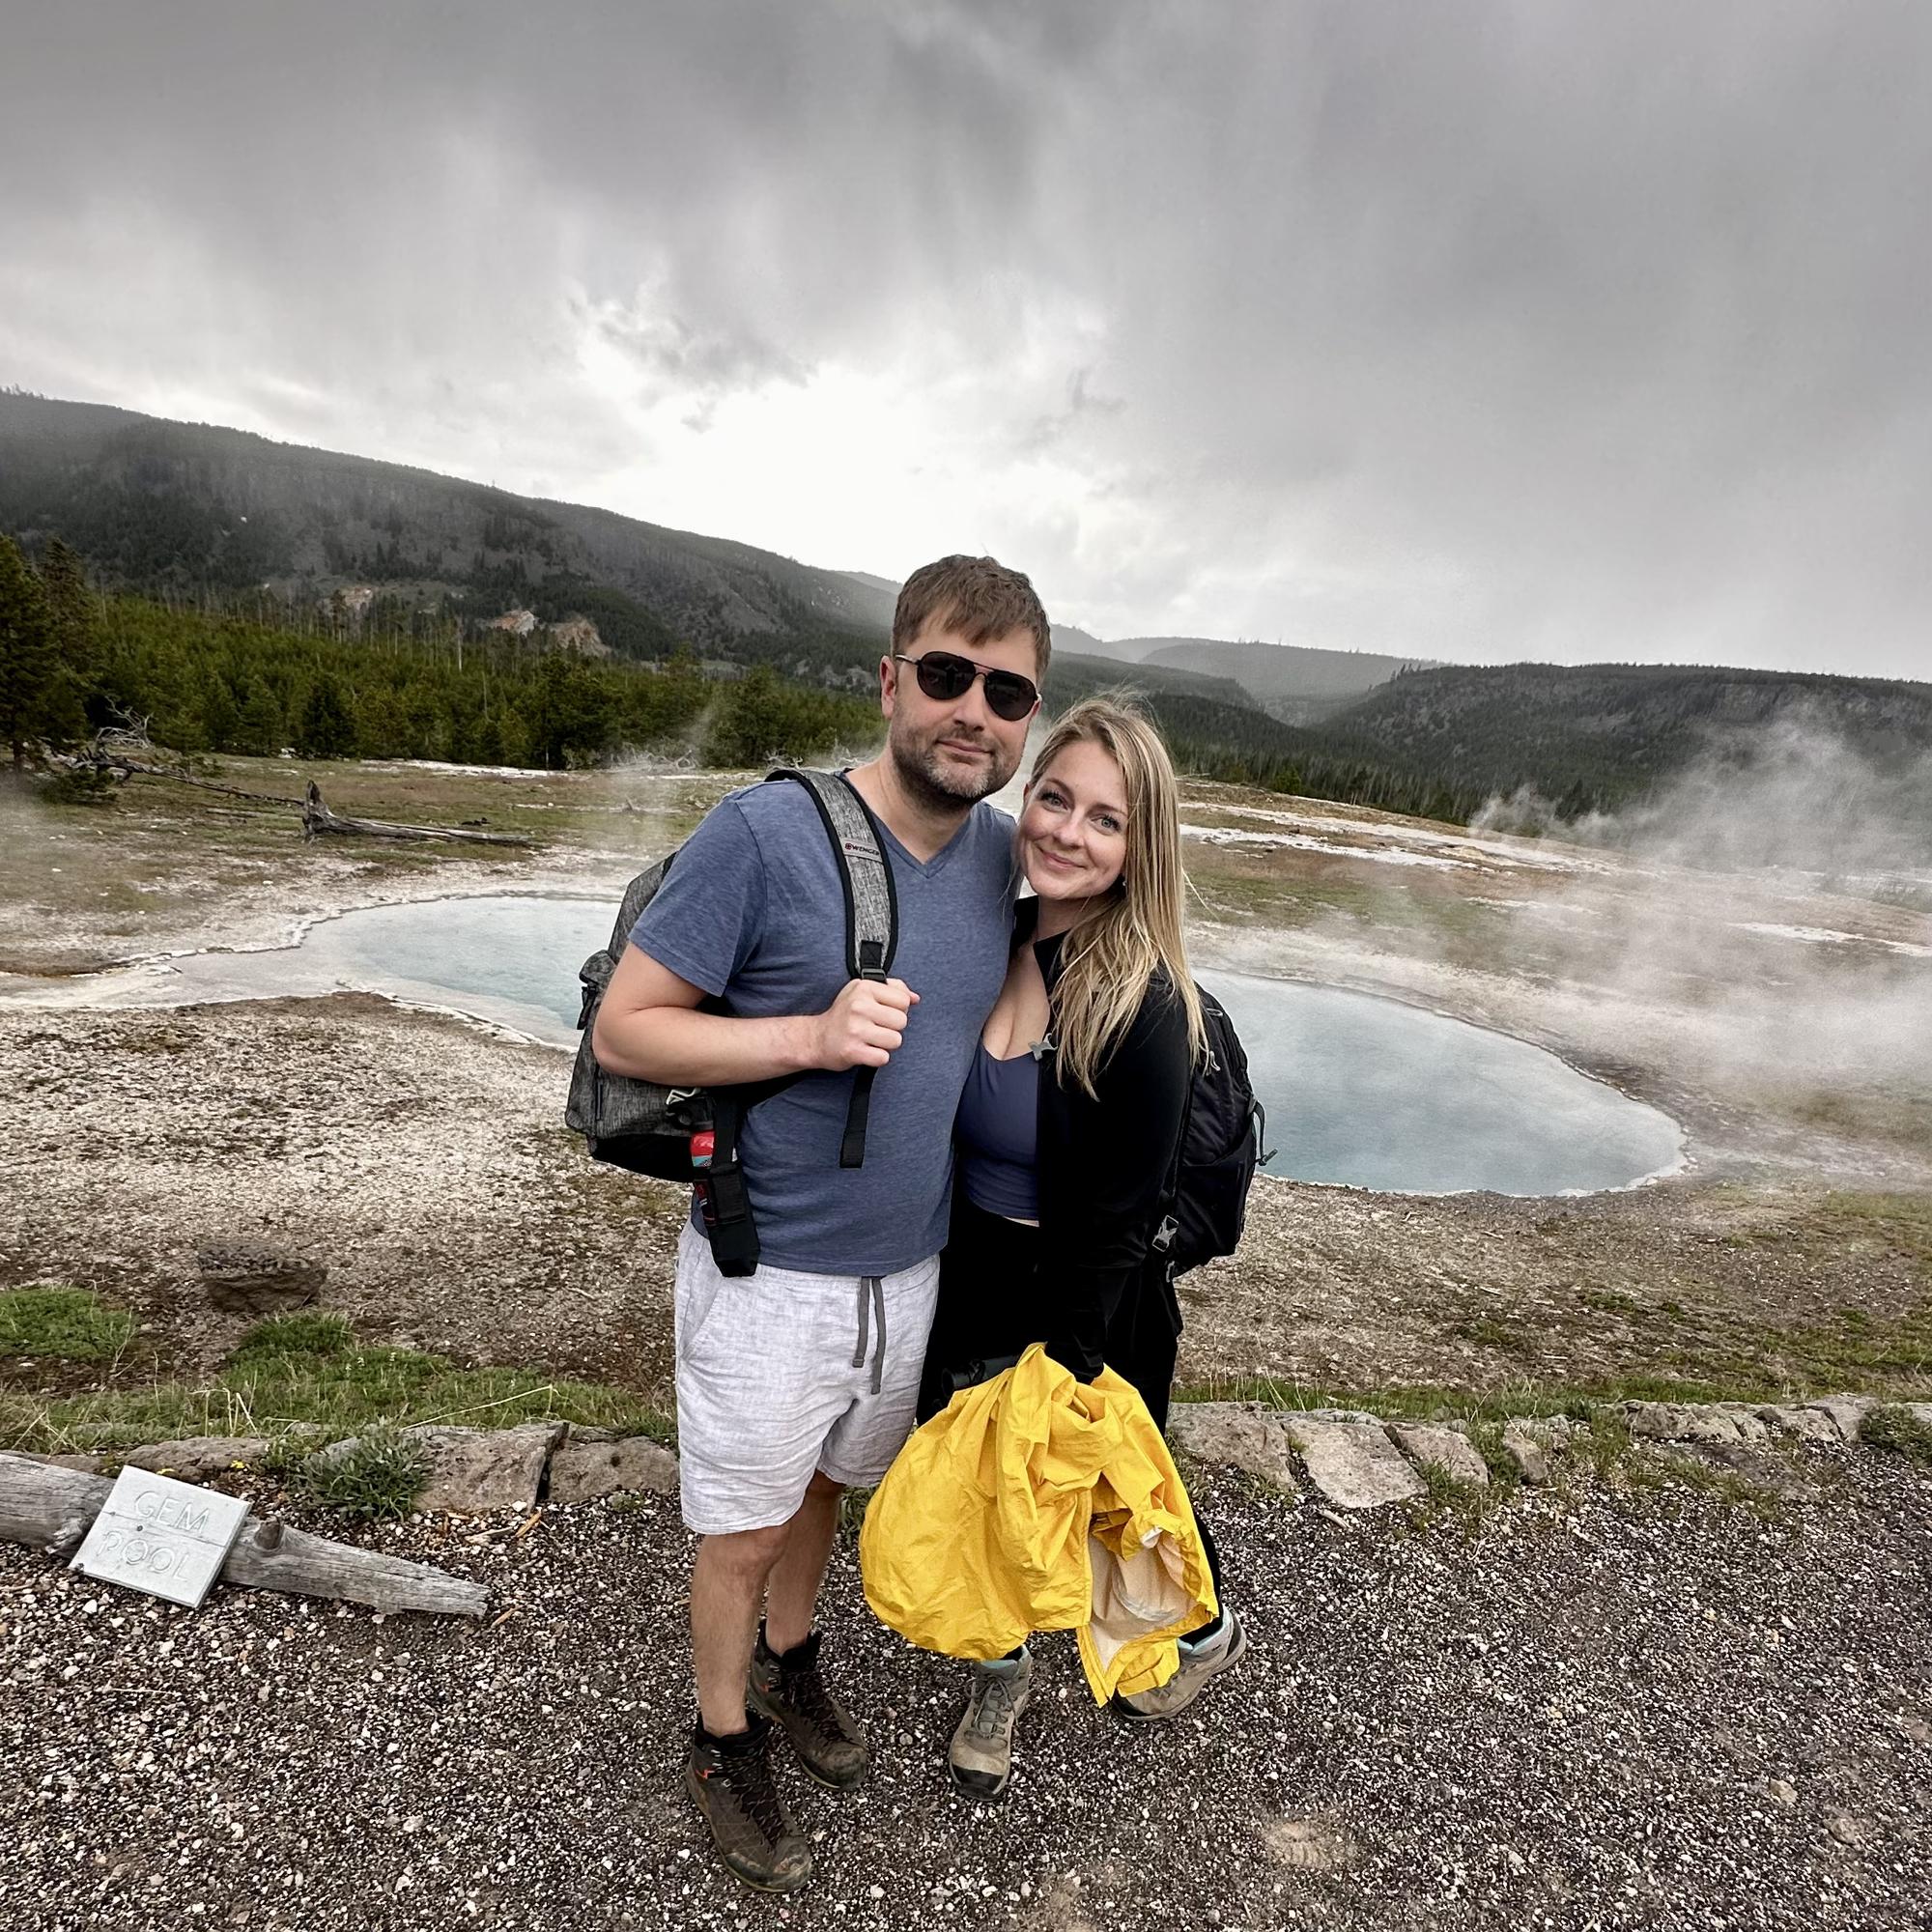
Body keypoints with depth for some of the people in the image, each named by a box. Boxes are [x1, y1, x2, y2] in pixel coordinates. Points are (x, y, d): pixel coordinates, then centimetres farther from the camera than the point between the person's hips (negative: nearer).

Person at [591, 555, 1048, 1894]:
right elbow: (623, 1031, -17)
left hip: (907, 1266, 5)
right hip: (769, 1275, -5)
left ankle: (792, 1659, 55)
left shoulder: (998, 851, -3)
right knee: (746, 1526, 16)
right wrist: (810, 1036, -29)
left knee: (826, 1484, 27)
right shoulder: (765, 832, -21)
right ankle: (725, 1741, 45)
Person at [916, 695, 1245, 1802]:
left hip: (1084, 1316, -4)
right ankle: (1002, 1680, 53)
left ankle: (1207, 1636, 56)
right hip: (970, 1285, 5)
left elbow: (1114, 1230, -19)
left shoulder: (1145, 1009, -24)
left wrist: (1054, 1386, -16)